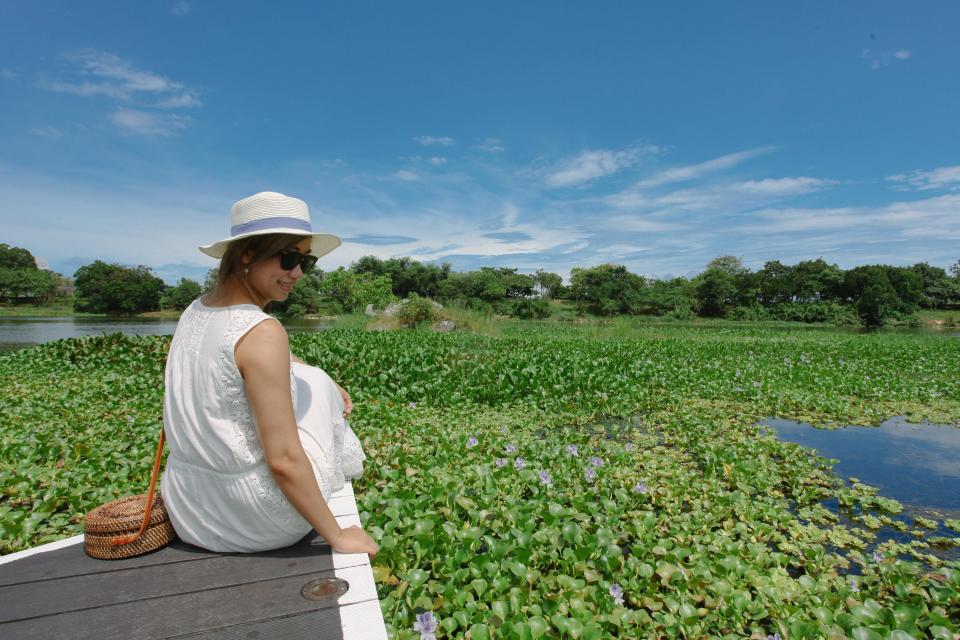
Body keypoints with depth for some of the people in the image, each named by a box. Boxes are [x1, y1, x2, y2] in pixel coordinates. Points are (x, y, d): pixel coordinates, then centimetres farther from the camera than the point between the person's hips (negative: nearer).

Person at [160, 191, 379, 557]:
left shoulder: (195, 312, 1)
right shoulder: (262, 332, -25)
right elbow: (284, 461, -24)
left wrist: (329, 384, 15)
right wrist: (337, 537, -14)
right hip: (254, 521, -7)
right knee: (313, 384, 9)